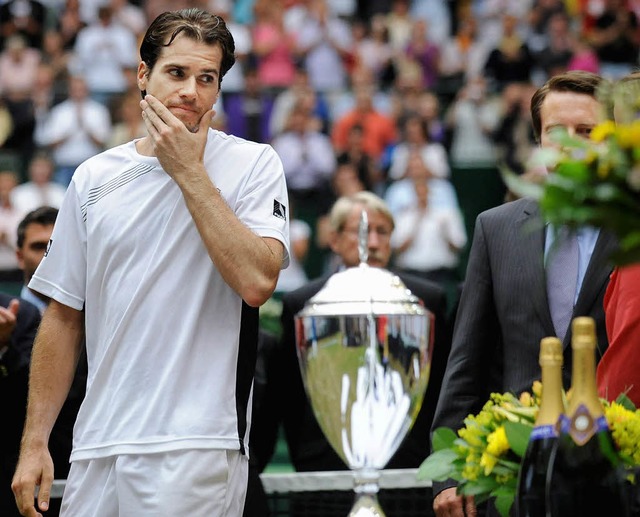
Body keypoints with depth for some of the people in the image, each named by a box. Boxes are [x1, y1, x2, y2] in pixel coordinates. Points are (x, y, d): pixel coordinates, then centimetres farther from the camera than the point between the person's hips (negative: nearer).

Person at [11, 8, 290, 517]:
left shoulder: (253, 164, 0)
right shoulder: (94, 177, 11)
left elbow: (256, 282, -17)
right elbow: (65, 317, 13)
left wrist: (189, 172, -12)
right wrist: (35, 442, 7)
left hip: (195, 449, -4)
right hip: (96, 447, 4)